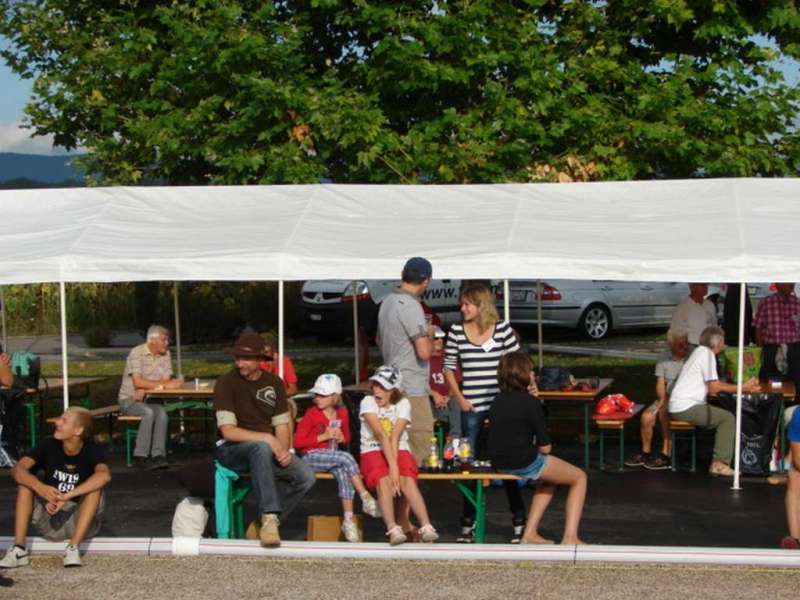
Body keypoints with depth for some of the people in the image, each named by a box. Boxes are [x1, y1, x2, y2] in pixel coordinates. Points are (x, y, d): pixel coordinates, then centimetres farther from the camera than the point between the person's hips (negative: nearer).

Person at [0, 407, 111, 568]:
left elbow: (104, 475, -37)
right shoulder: (49, 445, -7)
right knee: (26, 481, -15)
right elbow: (17, 469, -20)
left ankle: (73, 548, -29)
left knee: (95, 486, -26)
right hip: (49, 524, 3)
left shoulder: (93, 450, -15)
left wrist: (67, 496, -44)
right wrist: (40, 488, -40)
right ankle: (19, 549, -22)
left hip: (81, 522, -3)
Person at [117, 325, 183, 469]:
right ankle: (140, 457, -28)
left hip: (148, 400, 4)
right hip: (129, 400, -4)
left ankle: (158, 455, -32)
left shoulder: (165, 354, 5)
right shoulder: (137, 353, -12)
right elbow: (138, 382, -21)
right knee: (149, 413, -32)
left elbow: (167, 380, -3)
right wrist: (164, 384, -22)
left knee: (161, 412, -27)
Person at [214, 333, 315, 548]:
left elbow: (282, 426, 7)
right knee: (261, 448, -40)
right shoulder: (226, 383, -8)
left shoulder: (274, 383, 8)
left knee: (306, 476, -20)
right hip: (232, 450, -5)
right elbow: (228, 431, -16)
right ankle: (269, 517, -40)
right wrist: (267, 438, -25)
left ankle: (268, 522, -6)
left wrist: (284, 449, -14)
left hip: (268, 450, 5)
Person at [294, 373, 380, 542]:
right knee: (346, 458, -30)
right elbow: (298, 442, -9)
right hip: (312, 456, -4)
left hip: (332, 456, 4)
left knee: (343, 472, -31)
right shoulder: (311, 414, -5)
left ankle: (348, 519, -28)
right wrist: (324, 436, -14)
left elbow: (347, 437, 24)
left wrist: (341, 438, -2)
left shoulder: (342, 413, 8)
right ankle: (367, 499, -26)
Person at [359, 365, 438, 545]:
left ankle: (426, 527, -39)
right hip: (373, 452, -1)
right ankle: (393, 529, -41)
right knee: (384, 480, -33)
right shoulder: (368, 402, -5)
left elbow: (395, 437, -14)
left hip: (400, 451, 1)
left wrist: (395, 465, -26)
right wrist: (392, 466, -30)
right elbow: (381, 435, -19)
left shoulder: (403, 404, 1)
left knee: (407, 480, -30)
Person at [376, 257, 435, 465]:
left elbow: (380, 340, 28)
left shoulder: (387, 301, 11)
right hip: (412, 388, -9)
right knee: (422, 439, -6)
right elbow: (424, 352, -24)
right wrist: (430, 335, -3)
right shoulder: (411, 306, -18)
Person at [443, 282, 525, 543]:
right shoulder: (456, 331, 2)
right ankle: (468, 522, 17)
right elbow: (449, 367, 9)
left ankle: (518, 520, 15)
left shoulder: (503, 329, -3)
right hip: (471, 407, 2)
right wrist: (459, 398, 1)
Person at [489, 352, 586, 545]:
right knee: (579, 478, 12)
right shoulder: (530, 402, -14)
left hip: (499, 463, 8)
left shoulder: (498, 400, 6)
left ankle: (530, 533, 26)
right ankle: (570, 537, 3)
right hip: (525, 464, -8)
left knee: (548, 479, 35)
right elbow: (545, 447, -11)